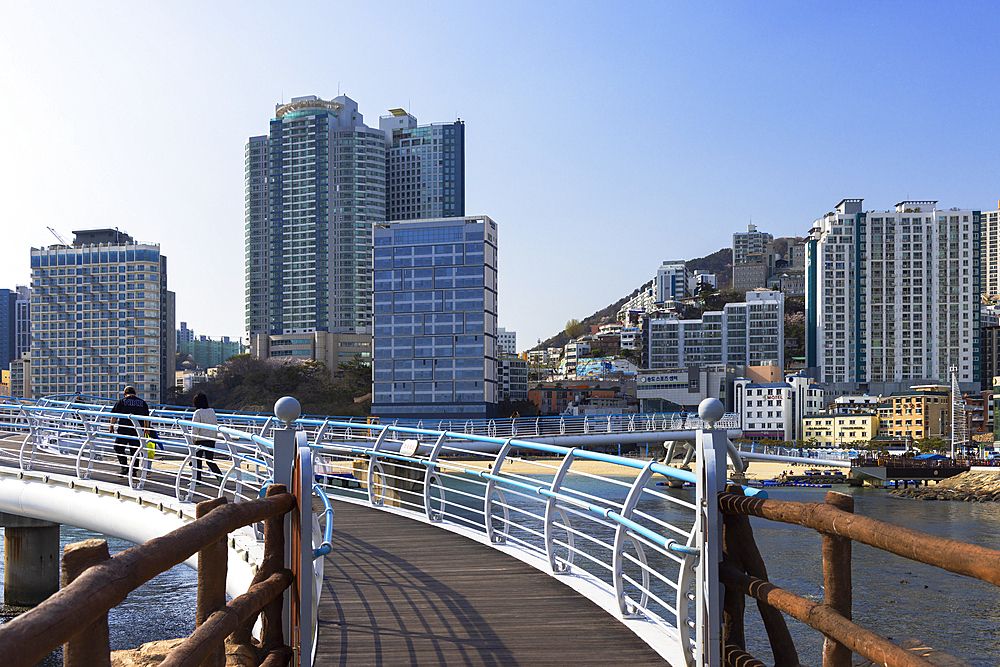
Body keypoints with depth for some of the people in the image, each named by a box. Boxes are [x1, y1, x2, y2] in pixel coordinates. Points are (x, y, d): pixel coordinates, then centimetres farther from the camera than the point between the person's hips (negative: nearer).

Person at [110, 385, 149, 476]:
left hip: (124, 429, -3)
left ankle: (124, 467, -6)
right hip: (137, 430, 3)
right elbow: (146, 417, 17)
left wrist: (111, 426, 12)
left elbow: (115, 416, 0)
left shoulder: (122, 401, 2)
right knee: (134, 450, 8)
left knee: (118, 447, 9)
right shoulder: (142, 403, 11)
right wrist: (145, 428, 28)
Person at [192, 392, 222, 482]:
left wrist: (192, 440, -7)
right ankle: (219, 475, -11)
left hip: (200, 440, -5)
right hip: (211, 440, 5)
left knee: (197, 460, 9)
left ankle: (197, 480, 14)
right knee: (210, 460, 9)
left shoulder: (198, 412, -10)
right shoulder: (212, 411, 7)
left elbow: (195, 428, -13)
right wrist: (214, 438, 20)